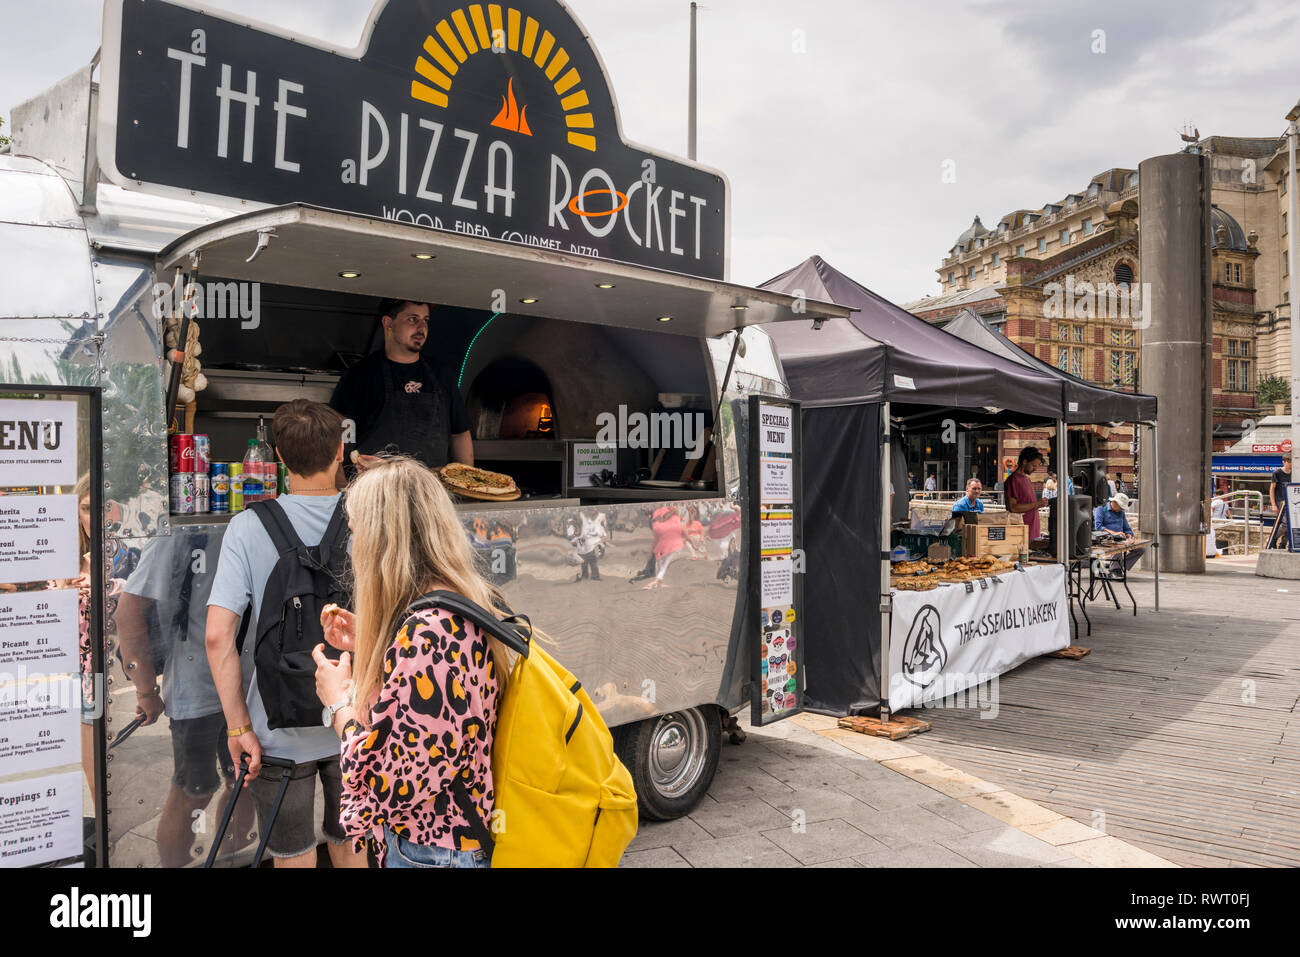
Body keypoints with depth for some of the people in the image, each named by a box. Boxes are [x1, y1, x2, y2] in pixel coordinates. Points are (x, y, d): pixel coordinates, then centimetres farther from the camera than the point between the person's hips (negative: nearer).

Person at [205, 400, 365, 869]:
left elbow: (218, 636, -17)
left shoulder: (249, 527, -13)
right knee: (351, 846, 23)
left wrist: (238, 726, -8)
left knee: (293, 855, 19)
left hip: (280, 731, -1)